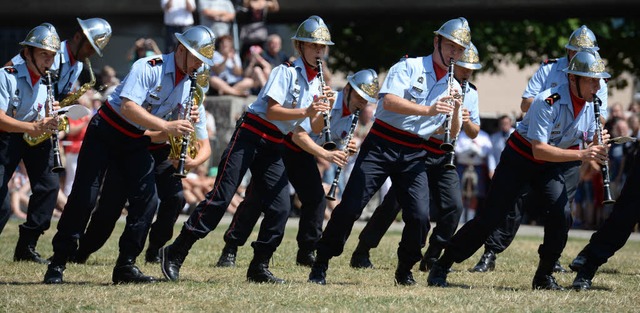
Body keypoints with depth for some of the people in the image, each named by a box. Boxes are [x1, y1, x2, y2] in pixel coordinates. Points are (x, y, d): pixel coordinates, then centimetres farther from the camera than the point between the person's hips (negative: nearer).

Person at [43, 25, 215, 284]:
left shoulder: (189, 83, 0)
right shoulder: (148, 68, -23)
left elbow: (175, 120, 5)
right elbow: (128, 107, -34)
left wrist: (187, 120, -18)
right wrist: (167, 126, -39)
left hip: (135, 142, 7)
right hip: (105, 134, -7)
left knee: (147, 200, -7)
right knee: (84, 198, -6)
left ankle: (126, 265, 0)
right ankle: (57, 264, 3)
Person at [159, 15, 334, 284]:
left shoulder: (316, 82, 12)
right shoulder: (286, 72, -9)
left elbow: (314, 129, 8)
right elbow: (271, 111, -19)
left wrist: (322, 109, -11)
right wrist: (305, 112, -29)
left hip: (274, 147, 7)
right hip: (249, 137, -7)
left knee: (280, 207, -5)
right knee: (220, 197, -11)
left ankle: (259, 268, 5)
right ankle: (175, 254, -6)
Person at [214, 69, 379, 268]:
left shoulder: (352, 117, -1)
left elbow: (334, 147, 5)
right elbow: (299, 136, -34)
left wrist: (346, 150, -18)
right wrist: (326, 155, -44)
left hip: (303, 155, 8)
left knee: (317, 199, -3)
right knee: (257, 197, -12)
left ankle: (307, 253, 10)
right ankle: (230, 250, -8)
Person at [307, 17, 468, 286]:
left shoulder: (454, 87, 12)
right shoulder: (409, 67, -3)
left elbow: (452, 134, 7)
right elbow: (389, 101, -19)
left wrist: (456, 110, -13)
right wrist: (427, 110, -30)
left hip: (414, 155, 4)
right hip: (381, 145, -4)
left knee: (419, 217, -11)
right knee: (350, 206, -8)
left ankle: (404, 271, 11)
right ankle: (320, 266, 3)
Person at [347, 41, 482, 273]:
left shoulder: (471, 94, 8)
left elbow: (474, 134, 10)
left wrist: (467, 122, -12)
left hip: (443, 158, 5)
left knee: (453, 206, -9)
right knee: (394, 202, -7)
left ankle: (432, 257, 3)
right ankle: (362, 253, 2)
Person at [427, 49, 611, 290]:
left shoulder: (593, 105, -10)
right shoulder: (548, 102, -30)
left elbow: (589, 146, 0)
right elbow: (539, 150, -34)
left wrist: (597, 146, -25)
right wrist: (580, 155, -41)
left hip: (557, 164, 5)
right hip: (521, 159, -5)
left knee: (561, 213, -19)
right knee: (491, 216, -6)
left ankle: (544, 276, -1)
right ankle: (441, 268, 7)